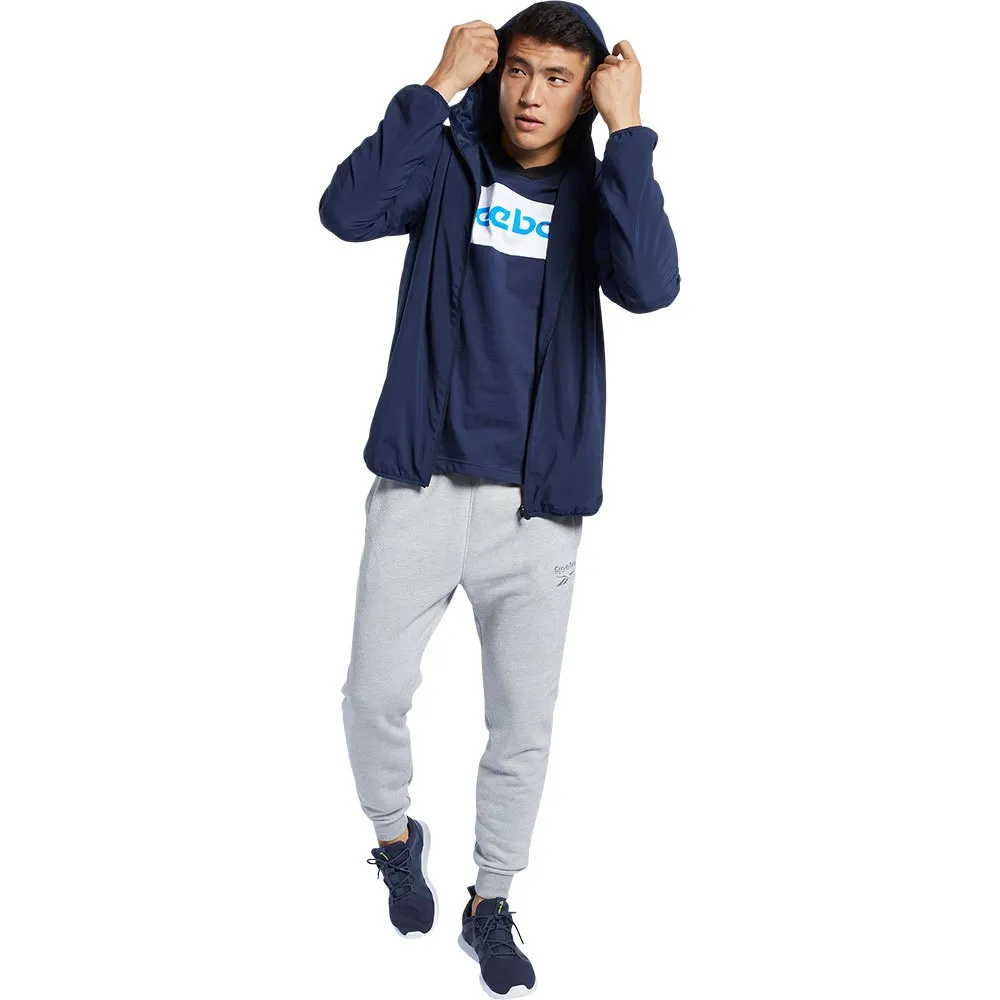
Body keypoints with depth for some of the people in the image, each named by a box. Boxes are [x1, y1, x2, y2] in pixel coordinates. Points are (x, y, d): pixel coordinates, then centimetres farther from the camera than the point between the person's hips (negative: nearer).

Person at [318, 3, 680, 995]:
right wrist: (440, 86, -14)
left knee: (524, 724, 7)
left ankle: (489, 906, 30)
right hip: (420, 484, 0)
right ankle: (396, 834, 34)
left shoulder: (596, 192, 4)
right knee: (375, 695, 1)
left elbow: (651, 284, -18)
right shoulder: (451, 163, 3)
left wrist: (627, 127, -16)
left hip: (536, 505, 1)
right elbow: (348, 211, -17)